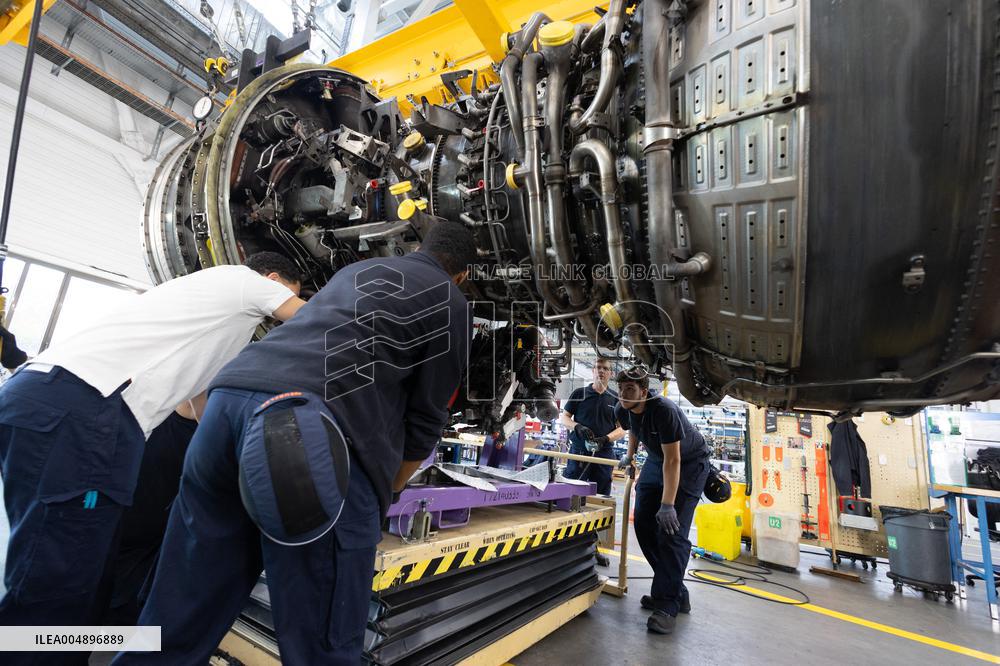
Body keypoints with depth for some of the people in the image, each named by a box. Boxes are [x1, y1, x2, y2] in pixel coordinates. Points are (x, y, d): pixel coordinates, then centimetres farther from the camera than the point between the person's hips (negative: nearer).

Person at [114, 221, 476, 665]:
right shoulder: (450, 302, 15)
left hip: (230, 396, 7)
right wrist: (389, 489, 28)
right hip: (316, 422, -7)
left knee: (187, 608, 19)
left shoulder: (352, 270, 33)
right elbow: (427, 416, 12)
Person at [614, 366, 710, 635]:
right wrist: (629, 455, 19)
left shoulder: (664, 410, -33)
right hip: (656, 460, 7)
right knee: (643, 523, 1)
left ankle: (668, 604, -9)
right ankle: (677, 592, 15)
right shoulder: (623, 411, -12)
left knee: (671, 530, -17)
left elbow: (673, 460, -33)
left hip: (689, 464, -7)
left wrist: (667, 505, -35)